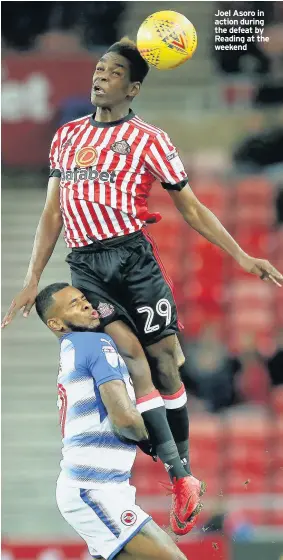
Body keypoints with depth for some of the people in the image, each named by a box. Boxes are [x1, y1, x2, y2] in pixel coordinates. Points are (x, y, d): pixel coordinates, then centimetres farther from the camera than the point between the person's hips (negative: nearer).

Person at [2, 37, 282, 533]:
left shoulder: (148, 140, 7)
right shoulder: (66, 137, 17)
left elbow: (191, 209, 8)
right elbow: (52, 214, 20)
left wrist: (242, 257, 1)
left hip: (133, 256, -1)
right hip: (84, 267, 1)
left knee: (163, 360, -5)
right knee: (131, 355, -14)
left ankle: (185, 470, 7)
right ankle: (180, 479, -17)